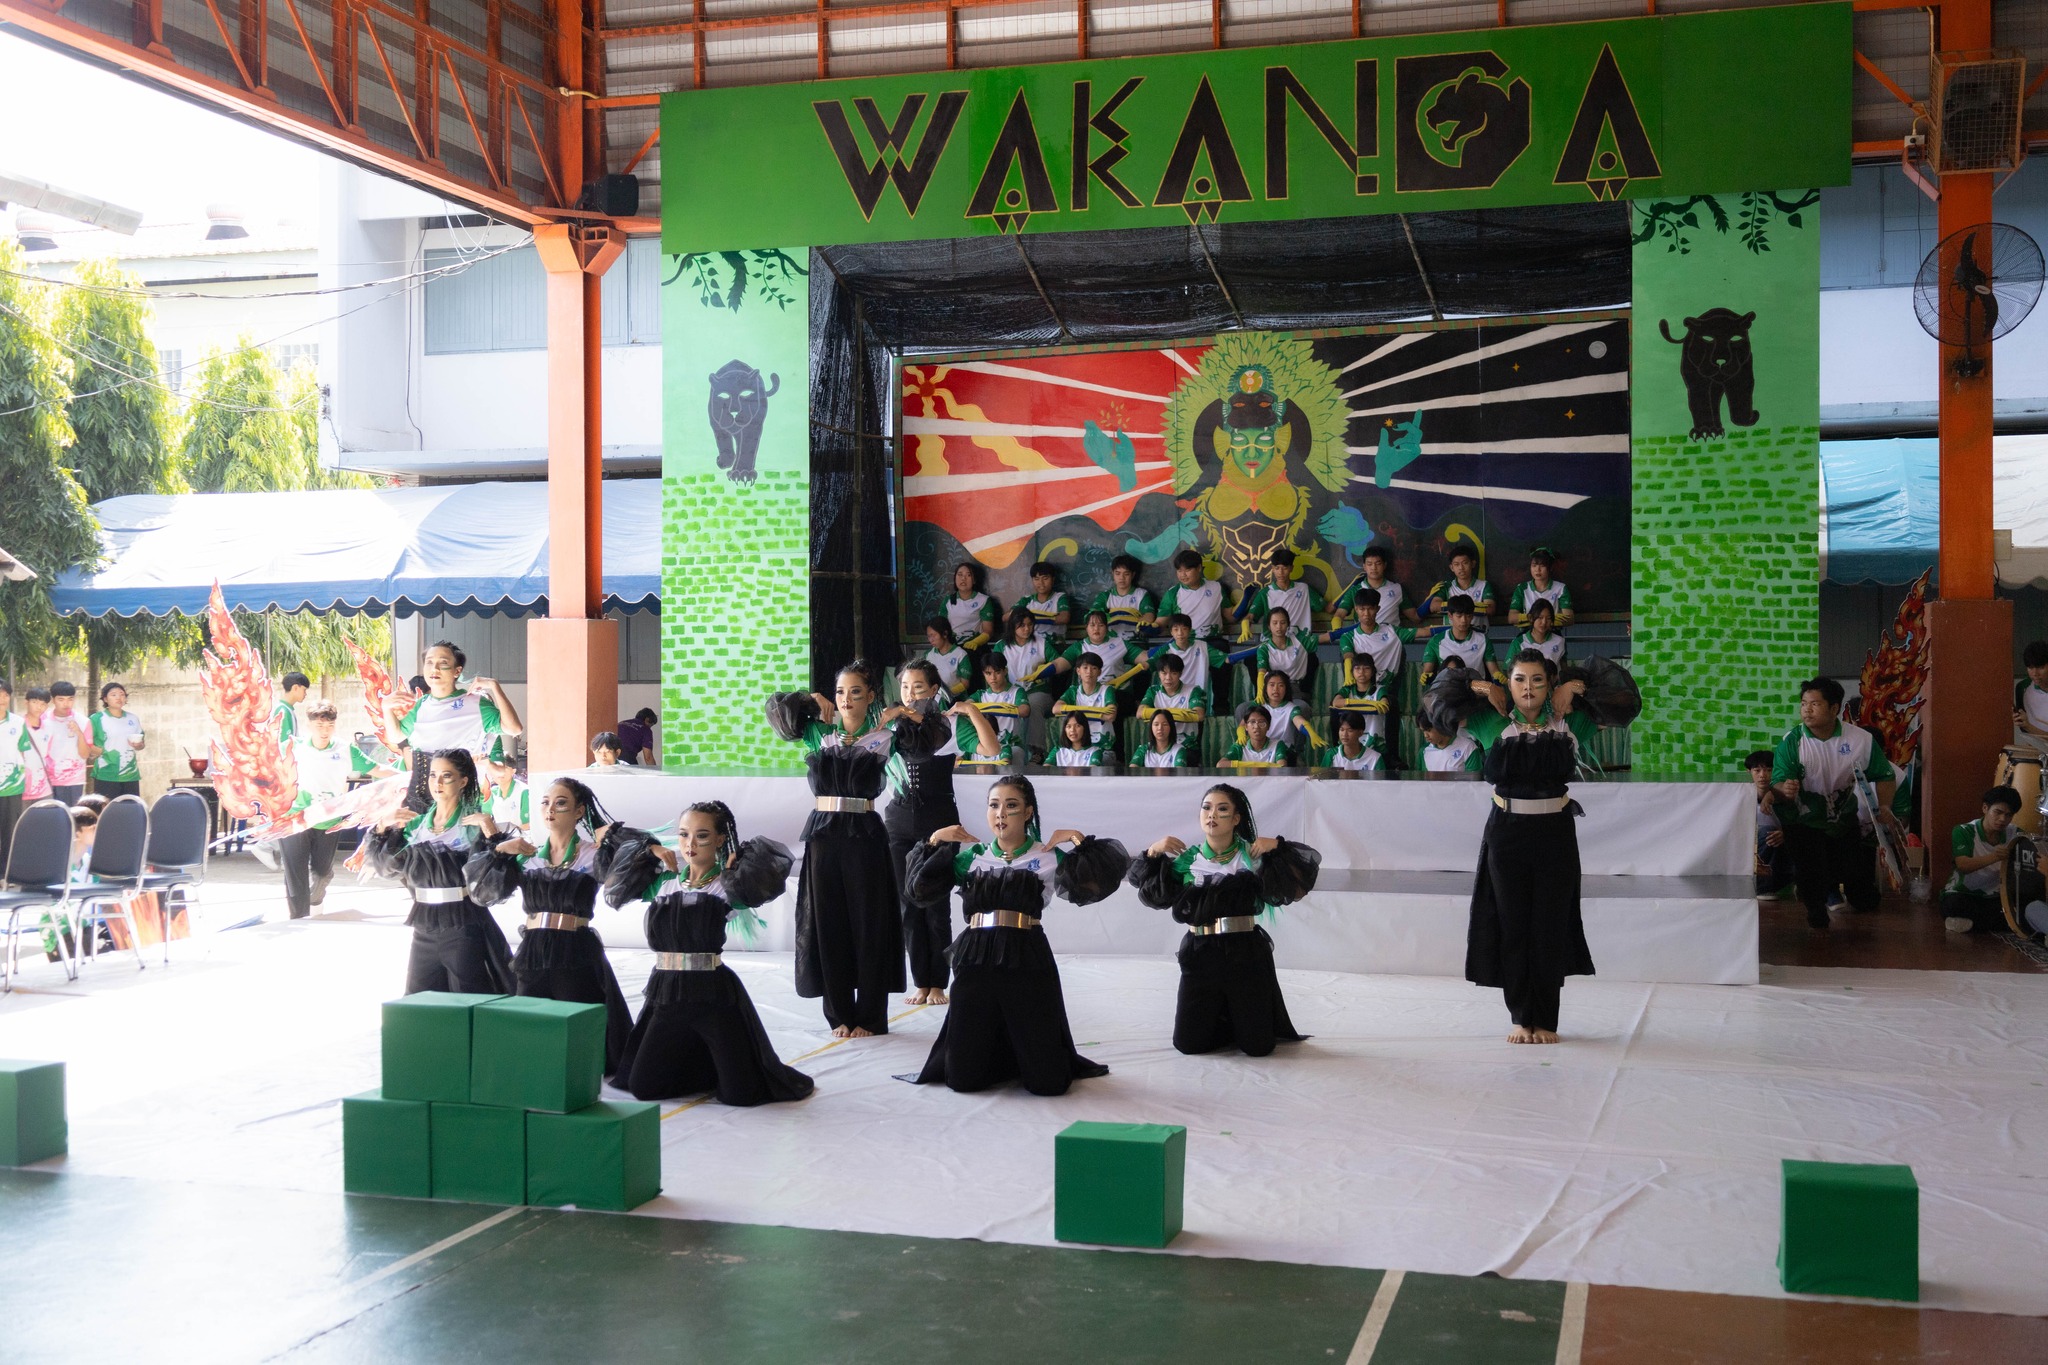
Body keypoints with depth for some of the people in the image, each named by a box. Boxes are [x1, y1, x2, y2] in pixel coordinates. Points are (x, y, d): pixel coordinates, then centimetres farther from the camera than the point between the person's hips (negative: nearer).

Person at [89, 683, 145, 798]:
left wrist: (138, 745, -3)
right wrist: (102, 751, -18)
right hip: (106, 776, -4)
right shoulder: (97, 719, -1)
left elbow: (141, 744, 18)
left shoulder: (133, 718, 12)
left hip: (131, 776, 4)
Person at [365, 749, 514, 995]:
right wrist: (383, 827, -2)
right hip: (424, 929, 5)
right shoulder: (416, 825, 10)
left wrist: (491, 832, -27)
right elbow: (383, 865, 9)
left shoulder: (474, 825, -6)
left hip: (463, 929, -5)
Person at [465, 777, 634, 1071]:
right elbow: (481, 887, 6)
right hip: (531, 956, 3)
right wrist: (498, 850, -5)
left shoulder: (593, 854, 4)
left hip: (578, 957, -3)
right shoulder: (525, 854, 12)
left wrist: (614, 836, -19)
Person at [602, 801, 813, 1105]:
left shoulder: (728, 886, -4)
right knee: (642, 1086, 9)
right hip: (665, 992, 5)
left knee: (741, 1094, -5)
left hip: (713, 993, -5)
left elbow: (774, 861, -20)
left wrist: (736, 865, -6)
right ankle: (704, 1065, 34)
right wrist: (652, 849, 10)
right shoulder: (663, 881, 10)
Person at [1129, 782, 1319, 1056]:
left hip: (1246, 955, -1)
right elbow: (1145, 887, 4)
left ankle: (1240, 1018, 36)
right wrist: (1153, 853, -10)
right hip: (1200, 955, 2)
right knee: (1188, 1045, 4)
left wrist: (1277, 846, -15)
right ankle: (1223, 1021, 36)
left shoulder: (1253, 855, 1)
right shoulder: (1186, 858, 5)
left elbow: (1311, 860, -1)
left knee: (1258, 1047, 1)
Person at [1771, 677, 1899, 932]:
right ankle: (1815, 908, 14)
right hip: (1805, 823, -2)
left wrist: (1885, 808, -10)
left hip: (1845, 822, 2)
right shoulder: (1791, 741, -14)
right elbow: (1779, 785, -21)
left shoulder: (1860, 739, -9)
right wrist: (1785, 790, -45)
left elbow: (1882, 775, 5)